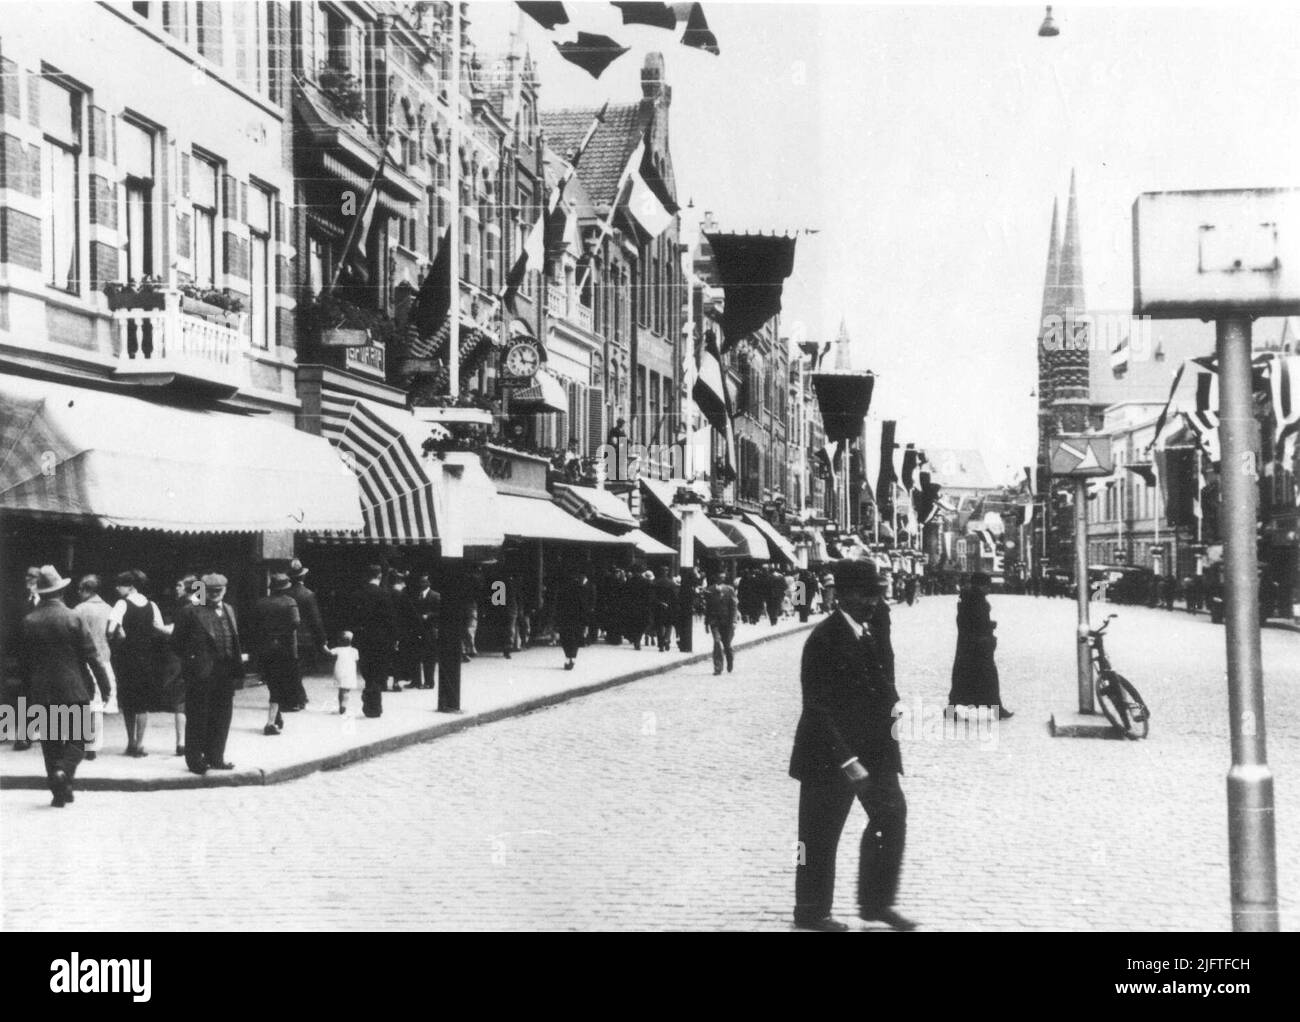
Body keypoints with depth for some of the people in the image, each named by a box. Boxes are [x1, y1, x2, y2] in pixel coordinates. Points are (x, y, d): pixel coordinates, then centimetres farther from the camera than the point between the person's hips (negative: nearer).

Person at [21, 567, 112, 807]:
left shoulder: (28, 622, 0)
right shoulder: (74, 620, -8)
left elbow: (24, 661, 5)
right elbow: (91, 656, -7)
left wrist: (29, 692, 14)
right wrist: (105, 685, 0)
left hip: (41, 693, 3)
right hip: (73, 689, -3)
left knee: (50, 742, 11)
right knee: (78, 739, 7)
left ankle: (59, 791, 10)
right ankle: (64, 772, -19)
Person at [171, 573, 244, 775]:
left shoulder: (229, 610, 15)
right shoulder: (191, 612, -5)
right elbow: (177, 642, -4)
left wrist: (238, 661, 8)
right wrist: (191, 659, -5)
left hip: (225, 675, 6)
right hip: (201, 675, -6)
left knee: (221, 718, 10)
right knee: (198, 718, 1)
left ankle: (216, 757, 21)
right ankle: (195, 759, 8)